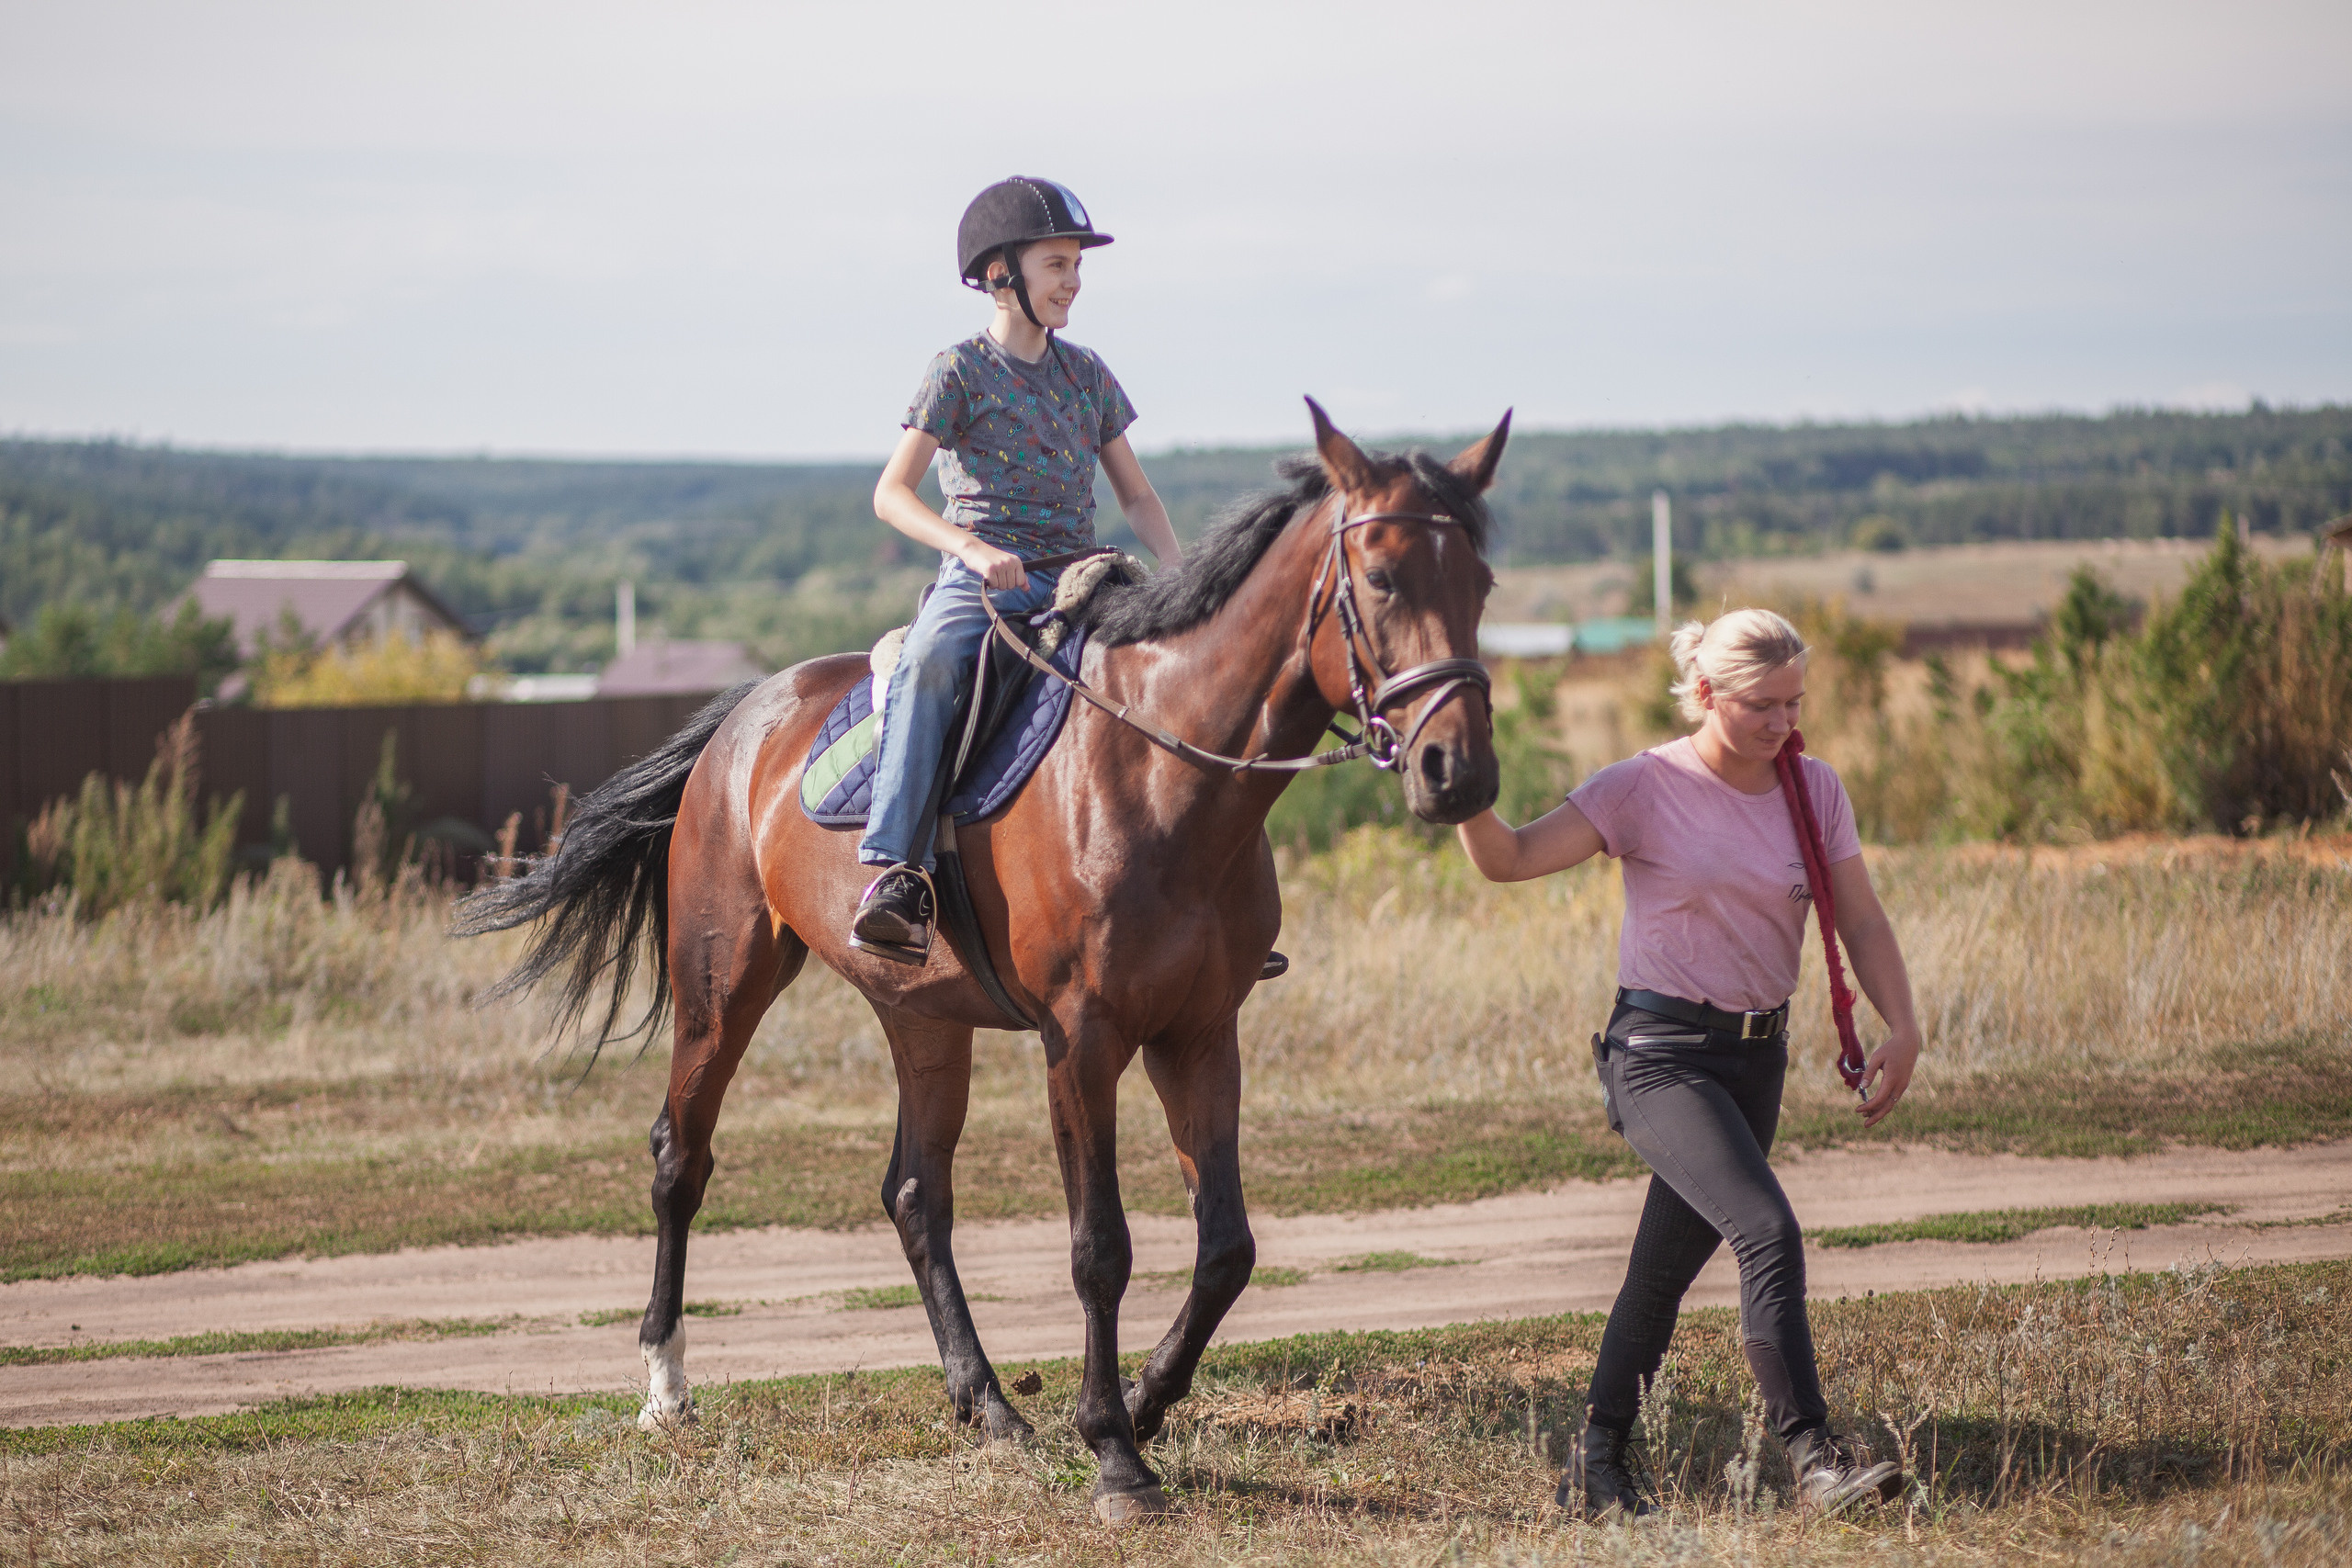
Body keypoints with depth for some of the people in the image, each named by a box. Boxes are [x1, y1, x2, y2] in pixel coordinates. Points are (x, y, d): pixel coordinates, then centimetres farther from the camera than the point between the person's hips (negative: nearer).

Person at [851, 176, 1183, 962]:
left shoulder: (1088, 373, 16)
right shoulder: (961, 371, 0)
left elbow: (1136, 496, 18)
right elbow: (891, 494, -6)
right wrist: (971, 547, -23)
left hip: (1077, 583, 5)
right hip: (981, 577, -5)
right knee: (928, 664, -36)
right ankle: (896, 876, -44)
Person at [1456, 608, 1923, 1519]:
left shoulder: (1815, 791, 4)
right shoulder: (1644, 790, -8)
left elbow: (1861, 922, 3)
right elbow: (1508, 860, -13)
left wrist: (1902, 1031, -11)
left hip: (1756, 1057, 5)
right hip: (1661, 1055, -5)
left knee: (1668, 1268, 12)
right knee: (1768, 1231, -23)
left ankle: (1597, 1468, 24)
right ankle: (1814, 1459, -21)